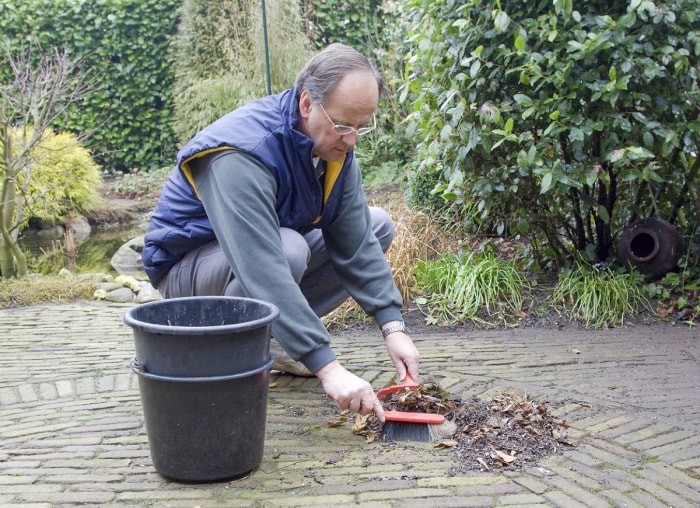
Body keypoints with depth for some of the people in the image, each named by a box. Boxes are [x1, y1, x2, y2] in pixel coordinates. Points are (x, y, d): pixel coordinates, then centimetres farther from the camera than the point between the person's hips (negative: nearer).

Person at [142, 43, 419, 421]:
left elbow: (355, 243, -10)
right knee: (288, 249, -37)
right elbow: (264, 273, -43)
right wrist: (327, 368, -46)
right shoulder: (241, 156, -34)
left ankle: (276, 335, -1)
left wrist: (393, 327, -21)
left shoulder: (334, 145, -10)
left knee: (378, 226, -2)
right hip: (187, 268, -8)